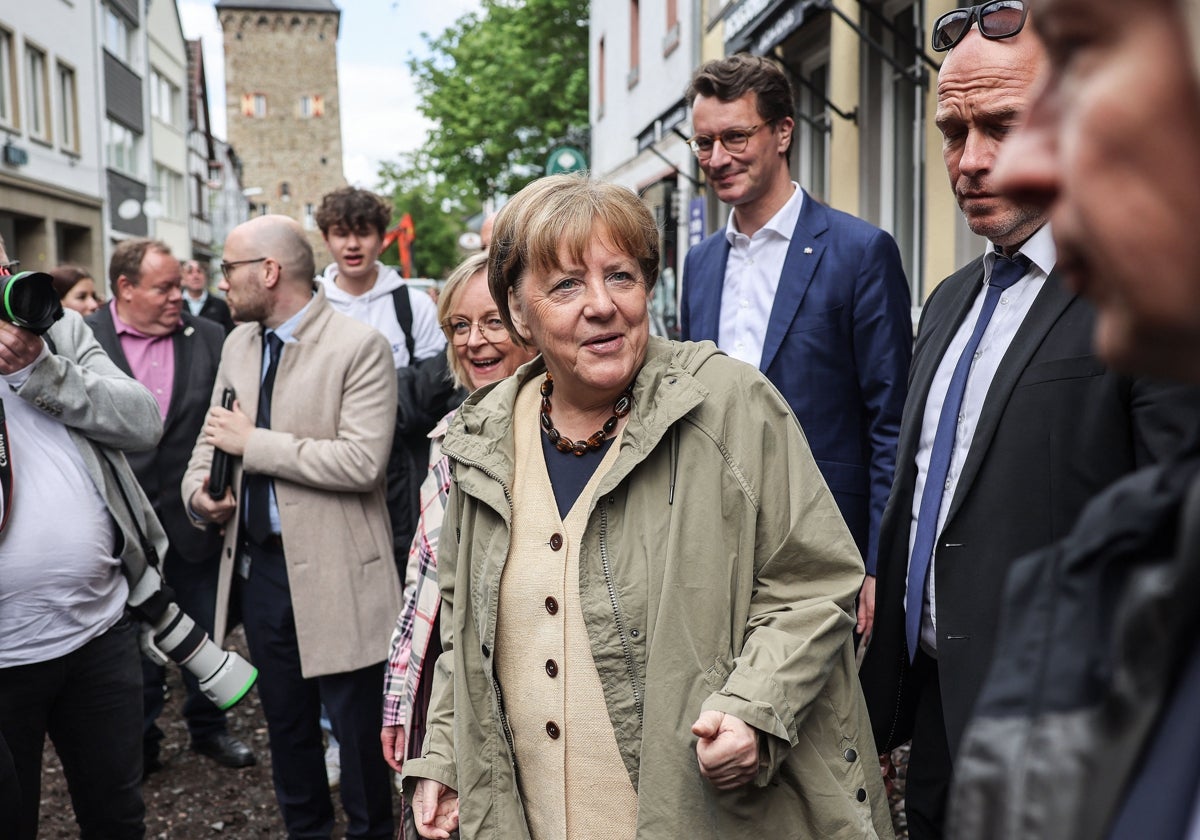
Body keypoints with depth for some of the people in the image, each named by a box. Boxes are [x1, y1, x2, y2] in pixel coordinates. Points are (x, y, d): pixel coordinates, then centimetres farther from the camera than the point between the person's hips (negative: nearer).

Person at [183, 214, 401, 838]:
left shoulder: (359, 347, -14)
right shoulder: (238, 343, 9)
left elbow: (363, 461, -24)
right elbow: (212, 435, 17)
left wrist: (254, 443, -20)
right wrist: (200, 487, -4)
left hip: (333, 575, -7)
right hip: (257, 565, 7)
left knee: (356, 728, 7)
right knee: (284, 722, 21)